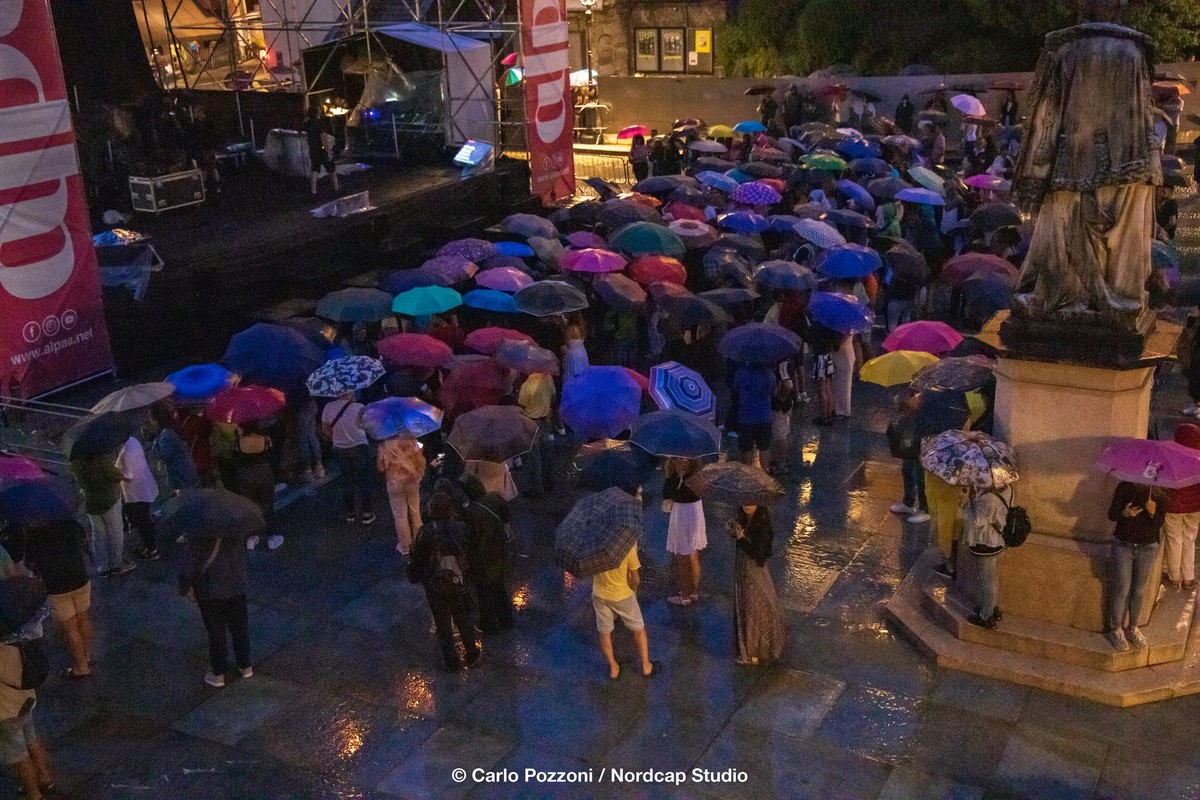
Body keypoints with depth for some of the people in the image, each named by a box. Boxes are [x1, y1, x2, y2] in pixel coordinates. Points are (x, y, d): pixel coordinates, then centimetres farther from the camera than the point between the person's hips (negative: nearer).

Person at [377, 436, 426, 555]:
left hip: (395, 481, -2)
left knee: (400, 516, 9)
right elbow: (420, 460, -4)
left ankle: (404, 546, 17)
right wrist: (421, 474, 12)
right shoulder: (410, 439, -7)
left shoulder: (385, 444, -11)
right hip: (413, 479, 2)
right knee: (415, 512, 16)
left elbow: (381, 466, -6)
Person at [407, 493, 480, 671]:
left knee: (443, 624, 16)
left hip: (435, 585, -2)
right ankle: (472, 656, 35)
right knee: (464, 619, 23)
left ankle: (452, 662, 28)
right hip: (460, 582, 2)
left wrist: (413, 577, 10)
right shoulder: (462, 528, -15)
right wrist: (470, 577, 11)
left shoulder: (426, 532, -20)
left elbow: (417, 559, -9)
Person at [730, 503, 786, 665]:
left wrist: (740, 537, -26)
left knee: (756, 608, 8)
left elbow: (758, 553, -25)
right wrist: (734, 533, -9)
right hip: (741, 567, 7)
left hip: (755, 570, -7)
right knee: (743, 608, 20)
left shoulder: (762, 524, -25)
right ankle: (747, 645, 38)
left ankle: (758, 649, 25)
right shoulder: (743, 519, -4)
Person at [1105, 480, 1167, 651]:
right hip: (1124, 546, -2)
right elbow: (1111, 515, -7)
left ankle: (1132, 628, 30)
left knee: (1139, 590, 12)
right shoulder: (1125, 487, -11)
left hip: (1148, 549, 2)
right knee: (1122, 589, 4)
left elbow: (1158, 525, -6)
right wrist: (1124, 513, -28)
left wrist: (1153, 513, -26)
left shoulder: (1159, 495, -6)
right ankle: (1116, 630, 18)